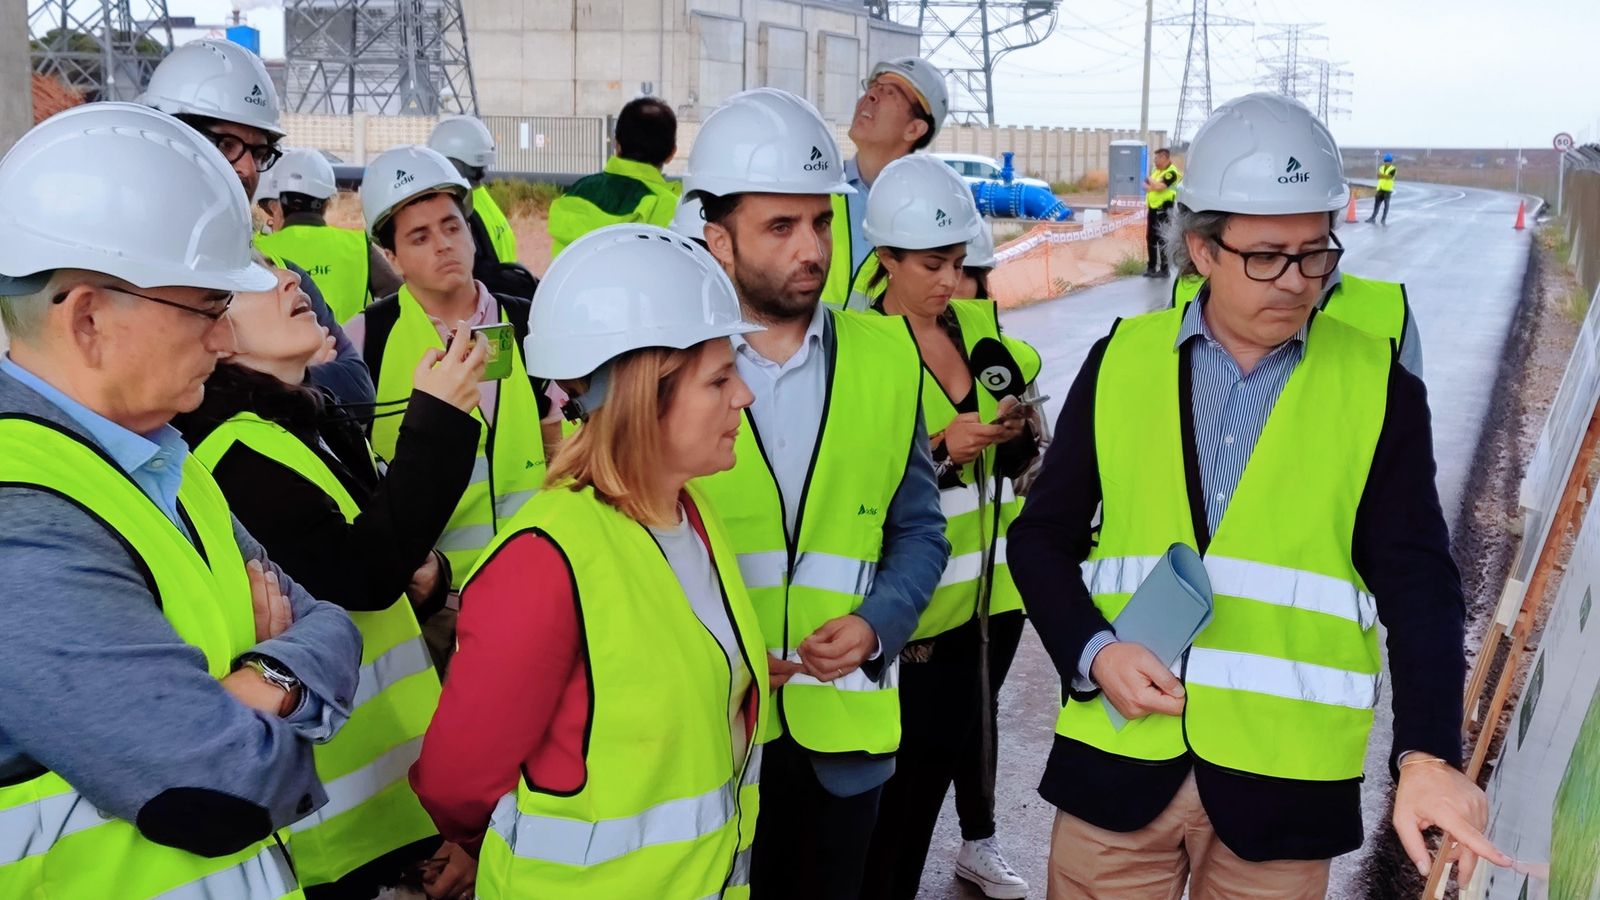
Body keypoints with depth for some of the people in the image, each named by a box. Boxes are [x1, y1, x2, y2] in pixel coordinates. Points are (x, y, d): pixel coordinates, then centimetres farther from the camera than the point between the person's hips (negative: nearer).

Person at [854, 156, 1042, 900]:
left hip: (996, 580, 6)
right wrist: (939, 451, -27)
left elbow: (1016, 462, 11)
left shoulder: (979, 324, 5)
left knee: (975, 720, 23)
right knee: (919, 764, -7)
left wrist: (1018, 432, -10)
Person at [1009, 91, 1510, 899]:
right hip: (1118, 756, 1)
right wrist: (1091, 651, -10)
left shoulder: (1378, 387, -1)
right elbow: (1044, 537, 7)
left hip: (1285, 776, 0)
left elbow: (1417, 582, -4)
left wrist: (1427, 752, -17)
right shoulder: (1121, 362, 1)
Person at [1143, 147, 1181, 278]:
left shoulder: (1171, 172, -12)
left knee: (1162, 240, -7)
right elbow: (1146, 185, 11)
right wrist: (1150, 186, -11)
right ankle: (1151, 267, 22)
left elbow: (1159, 187, -24)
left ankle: (1164, 269, -2)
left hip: (1163, 210, -9)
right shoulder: (1156, 170, 15)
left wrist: (1151, 180, -6)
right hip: (1153, 208, 9)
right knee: (1150, 238, 12)